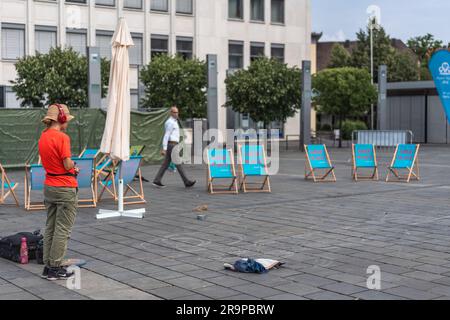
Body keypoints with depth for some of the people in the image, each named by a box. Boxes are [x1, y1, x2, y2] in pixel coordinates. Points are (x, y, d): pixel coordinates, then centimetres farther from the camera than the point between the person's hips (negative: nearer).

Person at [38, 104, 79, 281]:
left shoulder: (43, 137, 7)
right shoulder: (62, 138, -17)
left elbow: (46, 162, 12)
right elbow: (68, 165, -19)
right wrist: (72, 164, 3)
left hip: (49, 187, 8)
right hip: (65, 188, -8)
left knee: (50, 228, 14)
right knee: (62, 230, 0)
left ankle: (48, 266, 20)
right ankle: (56, 268, 5)